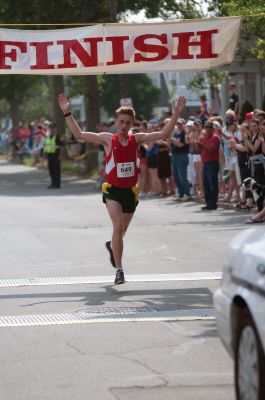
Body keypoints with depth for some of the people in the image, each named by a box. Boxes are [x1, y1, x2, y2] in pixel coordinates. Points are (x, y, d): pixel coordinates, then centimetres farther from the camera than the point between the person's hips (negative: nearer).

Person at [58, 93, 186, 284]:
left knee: (122, 230, 17)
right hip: (113, 190, -3)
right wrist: (68, 113, -12)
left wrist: (176, 114, -10)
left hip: (130, 191, 3)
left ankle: (112, 246, 53)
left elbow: (163, 134, -3)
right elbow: (79, 134, -6)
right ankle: (119, 269, -16)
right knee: (118, 226, -22)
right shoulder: (108, 139, -4)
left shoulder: (137, 139, 1)